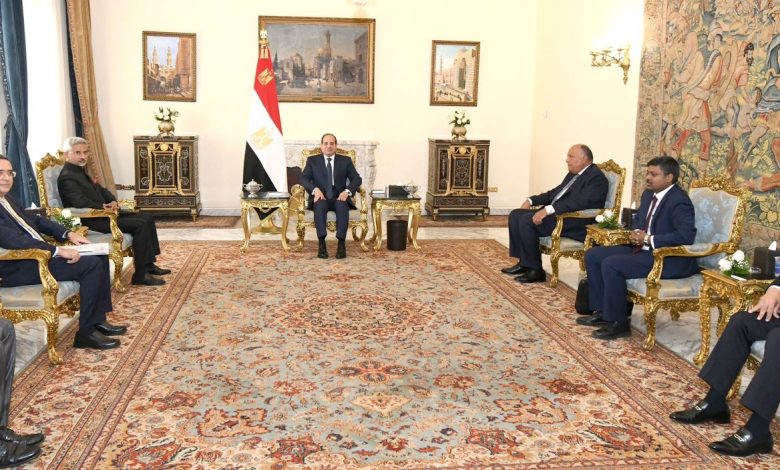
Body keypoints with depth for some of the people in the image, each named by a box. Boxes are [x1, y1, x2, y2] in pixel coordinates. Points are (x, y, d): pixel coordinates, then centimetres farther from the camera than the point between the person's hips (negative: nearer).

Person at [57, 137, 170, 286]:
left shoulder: (81, 170, 17)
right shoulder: (67, 177, -15)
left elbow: (101, 190, 20)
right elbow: (81, 202, -27)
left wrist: (113, 202, 0)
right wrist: (104, 208, -18)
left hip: (101, 214, 10)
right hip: (91, 221, -10)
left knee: (147, 218, 4)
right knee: (139, 225, -21)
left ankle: (148, 264, 6)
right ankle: (140, 275, -19)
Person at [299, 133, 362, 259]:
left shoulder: (346, 161, 14)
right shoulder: (312, 160, 13)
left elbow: (357, 179, 4)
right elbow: (304, 178, 0)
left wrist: (347, 191, -16)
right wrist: (315, 189, -20)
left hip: (339, 198, 0)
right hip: (321, 197, 0)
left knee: (342, 205, -35)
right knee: (320, 205, -36)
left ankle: (341, 244, -38)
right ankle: (322, 244, -41)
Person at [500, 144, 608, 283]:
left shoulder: (596, 177, -13)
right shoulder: (573, 174, 17)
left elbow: (580, 202, -27)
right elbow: (556, 192, 26)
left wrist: (548, 209, -32)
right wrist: (531, 200, 11)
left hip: (576, 222, -10)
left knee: (527, 221, -26)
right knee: (516, 215, 2)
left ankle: (535, 270, -16)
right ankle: (524, 262, 4)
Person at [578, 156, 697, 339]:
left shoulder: (679, 201, -17)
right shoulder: (649, 194, 11)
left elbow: (687, 235, -28)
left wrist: (648, 239, -24)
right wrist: (636, 233, 2)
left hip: (669, 258, -10)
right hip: (643, 249, 10)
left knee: (611, 265, -27)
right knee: (592, 255, 3)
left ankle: (618, 322, -13)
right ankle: (603, 311, 8)